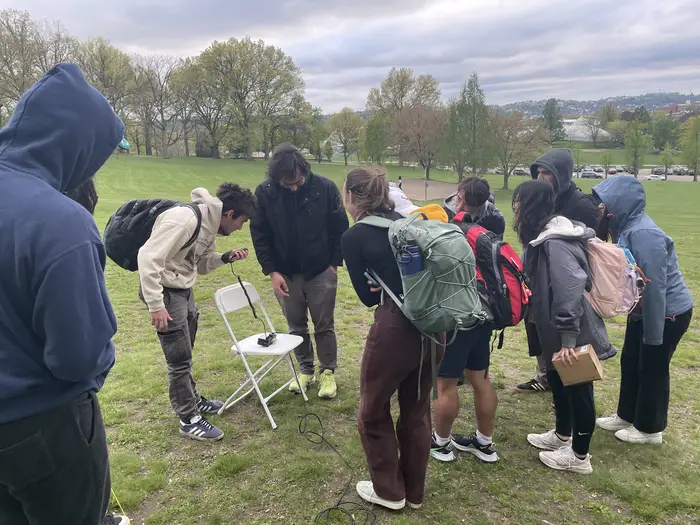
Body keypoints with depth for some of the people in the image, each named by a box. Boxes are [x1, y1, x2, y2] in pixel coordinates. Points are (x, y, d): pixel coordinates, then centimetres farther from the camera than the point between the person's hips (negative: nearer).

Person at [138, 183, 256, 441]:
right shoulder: (184, 219, -24)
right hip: (166, 291, -9)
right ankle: (189, 419, 14)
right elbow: (149, 258, -28)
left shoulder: (210, 224, 5)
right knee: (180, 359, 0)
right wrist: (156, 305, -27)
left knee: (185, 353, 22)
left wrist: (226, 257, -5)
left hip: (184, 290, 9)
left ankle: (192, 399, 40)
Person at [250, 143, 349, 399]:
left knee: (324, 326, 9)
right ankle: (306, 369, 33)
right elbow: (259, 234, -4)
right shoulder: (265, 192, -12)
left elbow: (340, 228, -3)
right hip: (285, 273, 2)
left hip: (321, 271, -2)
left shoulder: (325, 187, -15)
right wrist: (272, 271, -8)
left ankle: (328, 372, 26)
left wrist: (335, 263, -4)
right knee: (296, 326, 15)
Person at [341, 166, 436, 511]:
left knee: (373, 411, 17)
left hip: (396, 328, -7)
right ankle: (414, 491, 39)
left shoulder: (354, 237, -6)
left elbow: (367, 296, -1)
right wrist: (396, 282, 3)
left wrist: (385, 286, 11)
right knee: (417, 410, 22)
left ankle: (389, 491, 33)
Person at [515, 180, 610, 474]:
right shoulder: (543, 238, 6)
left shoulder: (555, 243, -26)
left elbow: (569, 289, -35)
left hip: (575, 334, -10)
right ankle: (562, 436, 44)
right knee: (558, 383, 23)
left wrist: (568, 340, -35)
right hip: (554, 330, 10)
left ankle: (579, 456, 24)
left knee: (578, 389, 7)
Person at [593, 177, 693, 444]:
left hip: (667, 314, -9)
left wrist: (654, 334, -23)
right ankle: (627, 416, 35)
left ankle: (650, 429, 26)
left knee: (652, 369, 6)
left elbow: (655, 286, -29)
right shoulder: (627, 227, -1)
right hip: (643, 311, 9)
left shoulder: (643, 234, -30)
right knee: (630, 362, 18)